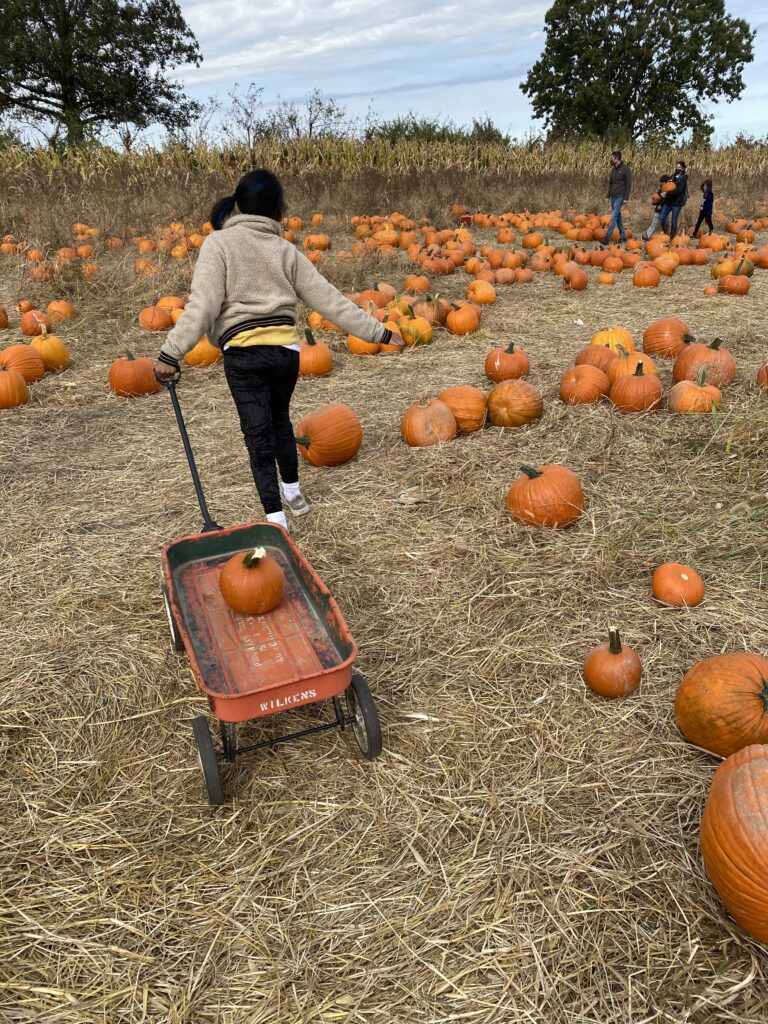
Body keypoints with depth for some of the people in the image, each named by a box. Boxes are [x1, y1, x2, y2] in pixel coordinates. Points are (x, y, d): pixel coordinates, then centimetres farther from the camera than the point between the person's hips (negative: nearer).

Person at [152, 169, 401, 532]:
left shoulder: (218, 243, -2)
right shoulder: (286, 250, 8)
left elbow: (203, 304, -14)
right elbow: (329, 299, 6)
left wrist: (171, 353, -15)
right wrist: (377, 331, 12)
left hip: (243, 354, -3)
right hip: (286, 350, 4)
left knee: (258, 433, 3)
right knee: (279, 420, 25)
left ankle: (275, 518, 1)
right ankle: (292, 491, 41)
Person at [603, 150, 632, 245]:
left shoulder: (626, 169, -9)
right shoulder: (613, 169, 12)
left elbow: (629, 185, -10)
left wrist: (626, 198, -16)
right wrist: (608, 195, 15)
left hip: (620, 197, -7)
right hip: (613, 197, 7)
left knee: (614, 216, -14)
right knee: (618, 216, 11)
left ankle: (607, 238, -19)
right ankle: (622, 236, 19)